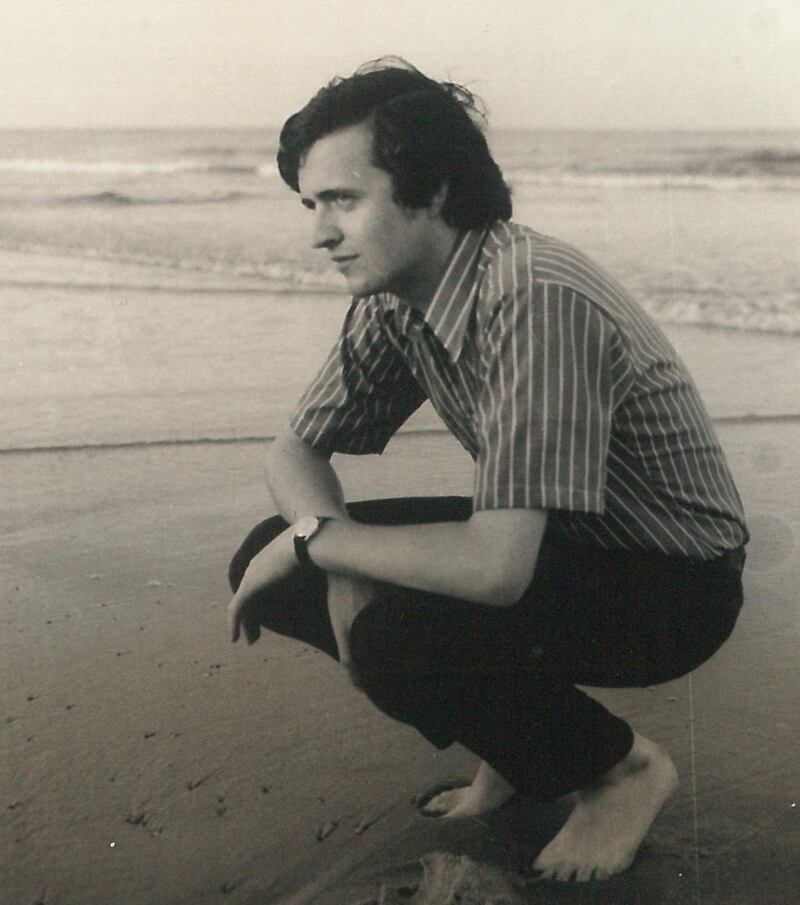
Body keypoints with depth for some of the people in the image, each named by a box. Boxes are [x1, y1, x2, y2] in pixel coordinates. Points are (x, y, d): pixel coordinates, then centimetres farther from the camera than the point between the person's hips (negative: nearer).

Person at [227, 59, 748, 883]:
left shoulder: (534, 298, -32)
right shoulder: (391, 302, -5)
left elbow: (495, 567, -38)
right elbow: (295, 453, 3)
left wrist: (316, 538, -22)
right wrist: (345, 563, -18)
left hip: (671, 582, -8)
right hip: (548, 542, 8)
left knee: (394, 636, -33)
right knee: (266, 565, -4)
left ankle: (621, 766, -2)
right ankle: (524, 734, 10)